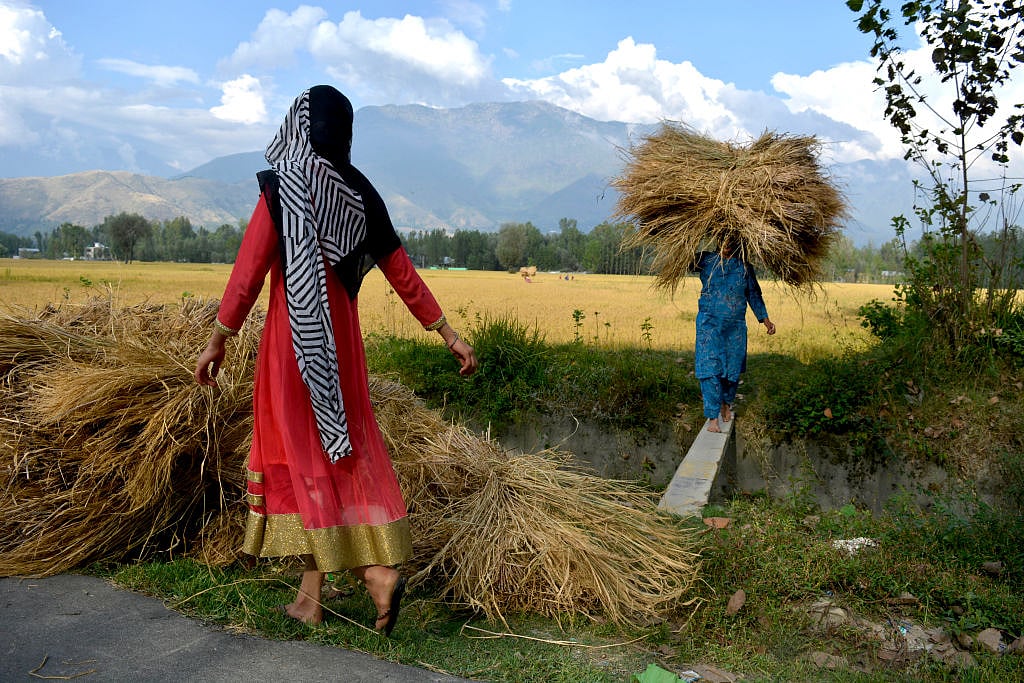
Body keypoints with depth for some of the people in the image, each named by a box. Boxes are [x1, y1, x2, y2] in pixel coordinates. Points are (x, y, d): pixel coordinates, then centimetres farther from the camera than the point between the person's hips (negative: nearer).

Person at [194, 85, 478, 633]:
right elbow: (400, 269, 6)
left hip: (297, 336, -5)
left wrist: (218, 340, -4)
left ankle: (377, 572, -7)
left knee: (310, 450, 2)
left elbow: (249, 269, -11)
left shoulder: (283, 184, -8)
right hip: (342, 333, 6)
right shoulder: (359, 191, 7)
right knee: (339, 447, 9)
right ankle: (310, 597, 14)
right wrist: (447, 332, 10)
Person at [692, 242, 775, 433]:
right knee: (709, 367, -10)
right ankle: (713, 417, -7)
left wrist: (765, 319, 8)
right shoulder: (705, 260, 3)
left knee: (733, 366, 10)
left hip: (736, 325, 2)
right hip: (709, 323, -2)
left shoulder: (744, 266, 7)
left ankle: (726, 404, 36)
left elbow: (753, 294, 13)